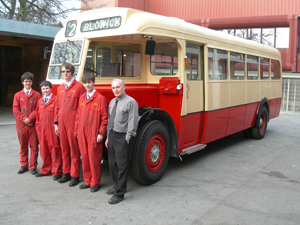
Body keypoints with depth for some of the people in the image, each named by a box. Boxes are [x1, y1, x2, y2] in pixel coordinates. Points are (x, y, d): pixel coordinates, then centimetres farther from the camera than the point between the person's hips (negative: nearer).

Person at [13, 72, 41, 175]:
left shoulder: (36, 95, 3)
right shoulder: (17, 95, 8)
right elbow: (15, 109, 2)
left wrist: (30, 118, -14)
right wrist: (24, 119, -10)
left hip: (33, 125, -2)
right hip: (21, 124, 2)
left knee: (34, 146, 1)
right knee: (23, 146, 9)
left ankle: (33, 166, 9)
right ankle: (24, 165, 20)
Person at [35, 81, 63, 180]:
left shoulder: (56, 100, -6)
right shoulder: (40, 101, 15)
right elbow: (38, 114, 19)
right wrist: (38, 125, 12)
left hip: (52, 129, -6)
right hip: (42, 129, 6)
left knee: (55, 149, 0)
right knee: (43, 149, 13)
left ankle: (57, 171, 8)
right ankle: (45, 170, 26)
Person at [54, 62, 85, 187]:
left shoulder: (79, 86, -5)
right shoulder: (60, 88, 15)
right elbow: (58, 107, 17)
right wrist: (56, 123, 12)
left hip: (73, 122, -6)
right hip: (62, 122, 6)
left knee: (74, 149, 1)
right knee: (64, 148, 13)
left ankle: (75, 175, 11)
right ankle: (66, 173, 25)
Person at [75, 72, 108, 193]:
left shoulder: (100, 98, -7)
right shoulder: (81, 98, 11)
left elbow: (104, 118, -9)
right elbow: (78, 115, 14)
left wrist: (101, 133, -12)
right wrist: (76, 130, 10)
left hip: (94, 134, -6)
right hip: (82, 133, 6)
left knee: (94, 158, 2)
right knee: (84, 157, 12)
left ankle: (95, 183, 16)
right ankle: (87, 181, 26)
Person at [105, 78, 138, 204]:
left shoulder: (130, 102, -10)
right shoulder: (112, 102, 14)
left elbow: (132, 122, -13)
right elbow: (109, 120, 16)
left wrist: (127, 139, -14)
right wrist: (108, 137, 14)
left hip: (121, 137, -8)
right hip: (111, 136, 8)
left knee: (121, 166, -2)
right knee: (112, 163, 17)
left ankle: (119, 193, 6)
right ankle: (117, 185, 35)